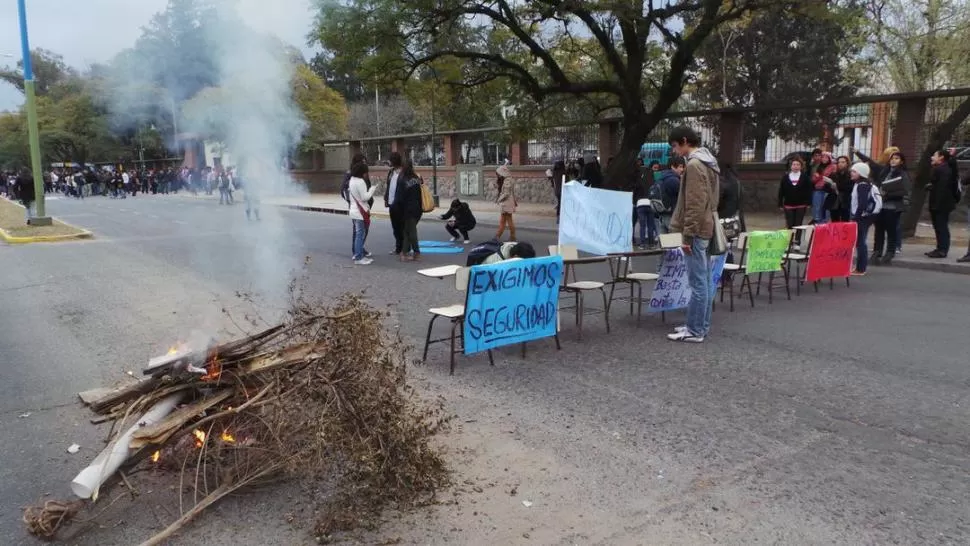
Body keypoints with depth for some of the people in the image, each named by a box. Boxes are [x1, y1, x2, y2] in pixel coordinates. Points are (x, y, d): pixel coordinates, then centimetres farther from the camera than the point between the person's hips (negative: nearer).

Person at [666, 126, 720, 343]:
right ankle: (701, 326, 19)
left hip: (697, 231, -10)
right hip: (706, 228, 10)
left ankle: (695, 331, -1)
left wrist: (687, 235, -19)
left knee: (697, 282, -6)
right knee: (705, 280, 12)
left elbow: (694, 205, -21)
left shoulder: (694, 165, -16)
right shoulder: (707, 162, 17)